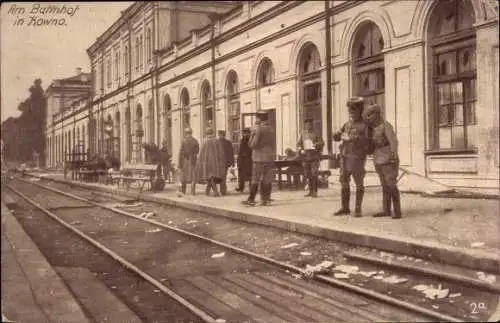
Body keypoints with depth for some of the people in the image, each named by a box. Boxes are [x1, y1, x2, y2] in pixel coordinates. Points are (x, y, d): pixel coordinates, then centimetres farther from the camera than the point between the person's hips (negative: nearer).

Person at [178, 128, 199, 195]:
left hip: (185, 160, -2)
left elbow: (181, 153, -11)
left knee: (184, 175, 11)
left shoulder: (184, 141, -11)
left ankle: (183, 190, 22)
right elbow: (197, 151, 4)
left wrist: (179, 163, -6)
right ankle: (193, 191, -4)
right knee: (193, 176, 3)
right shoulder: (195, 141, -1)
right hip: (193, 160, 2)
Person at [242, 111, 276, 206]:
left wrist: (252, 135, -2)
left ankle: (251, 200, 1)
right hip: (270, 158, 6)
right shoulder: (271, 130, 11)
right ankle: (266, 199, 7)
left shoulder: (259, 130, -11)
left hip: (259, 158, -6)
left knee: (255, 180, -1)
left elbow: (252, 145, -13)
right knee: (267, 180, 7)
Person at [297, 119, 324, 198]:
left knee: (314, 174, -11)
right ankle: (311, 191, 14)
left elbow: (322, 142, 1)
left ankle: (315, 192, -9)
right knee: (308, 175, 5)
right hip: (305, 155, 3)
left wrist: (317, 144, -20)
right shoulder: (302, 134, 15)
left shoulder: (316, 134, 6)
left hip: (314, 155, -3)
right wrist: (301, 150, -5)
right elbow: (298, 144, 15)